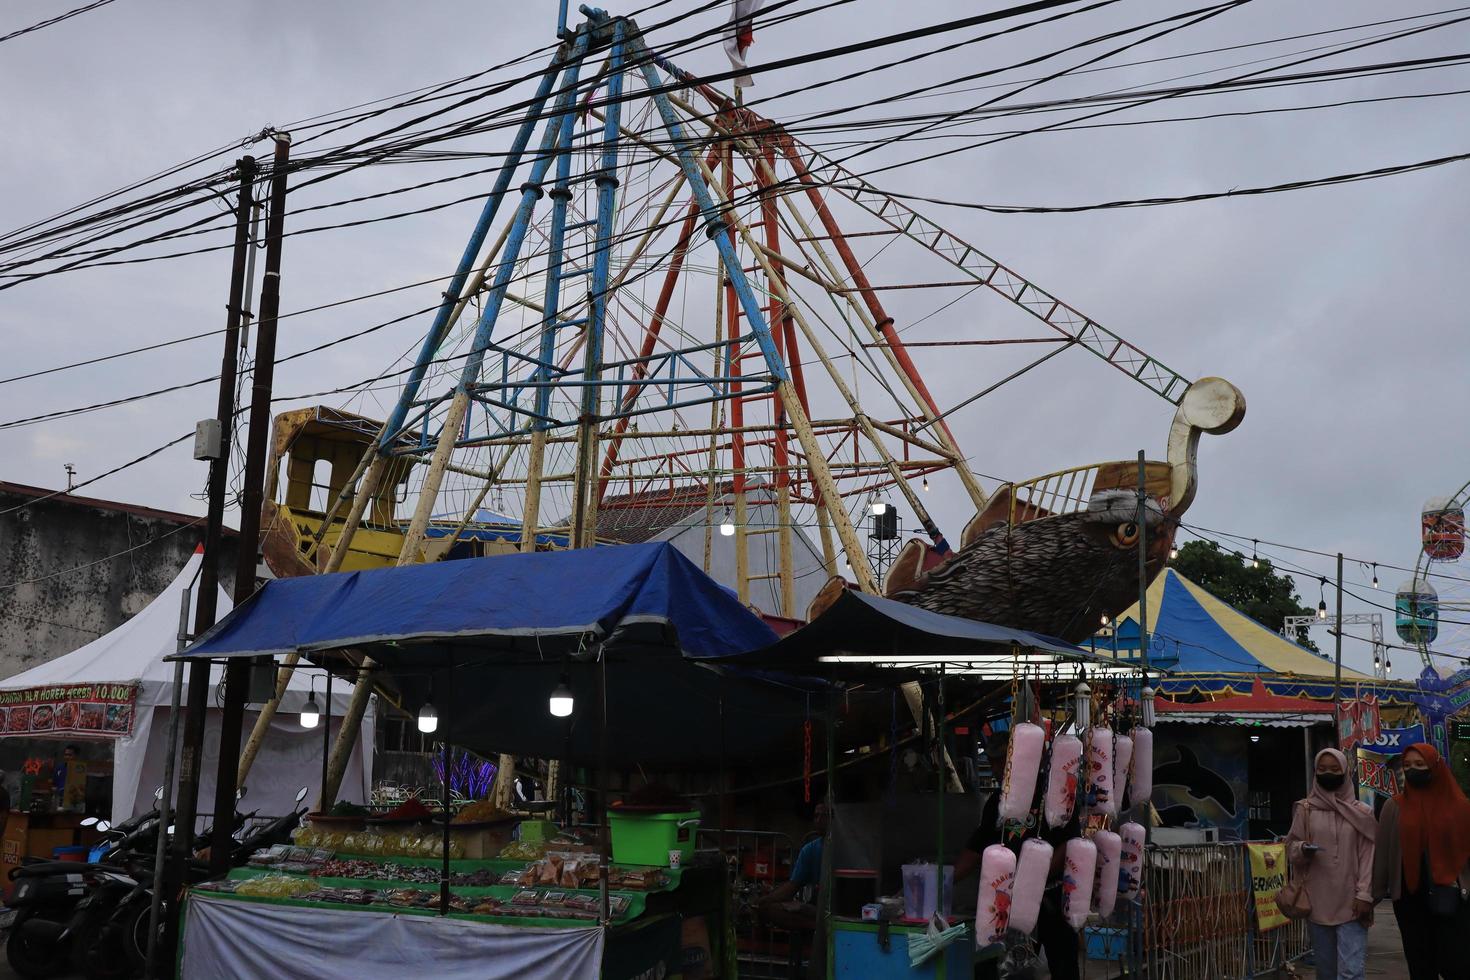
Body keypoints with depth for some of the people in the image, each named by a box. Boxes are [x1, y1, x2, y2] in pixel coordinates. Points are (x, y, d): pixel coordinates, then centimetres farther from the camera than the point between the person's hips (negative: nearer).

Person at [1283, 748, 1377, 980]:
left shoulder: (1362, 812, 4)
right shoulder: (1305, 809, 5)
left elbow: (1368, 857, 2)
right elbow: (1291, 848, 8)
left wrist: (1364, 895, -6)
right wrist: (1303, 848, -14)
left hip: (1351, 903, -1)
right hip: (1318, 902, 1)